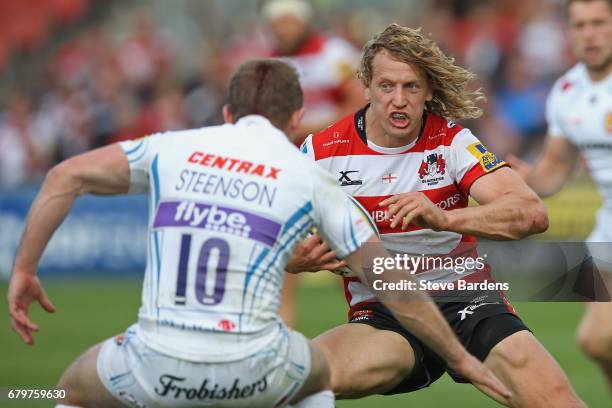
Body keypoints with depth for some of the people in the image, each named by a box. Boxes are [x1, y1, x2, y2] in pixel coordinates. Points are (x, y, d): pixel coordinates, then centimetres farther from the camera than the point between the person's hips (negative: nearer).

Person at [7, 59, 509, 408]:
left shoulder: (173, 148, 12)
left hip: (157, 366, 0)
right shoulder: (312, 178, 10)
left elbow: (66, 177, 3)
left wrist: (24, 268, 10)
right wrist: (459, 357, 21)